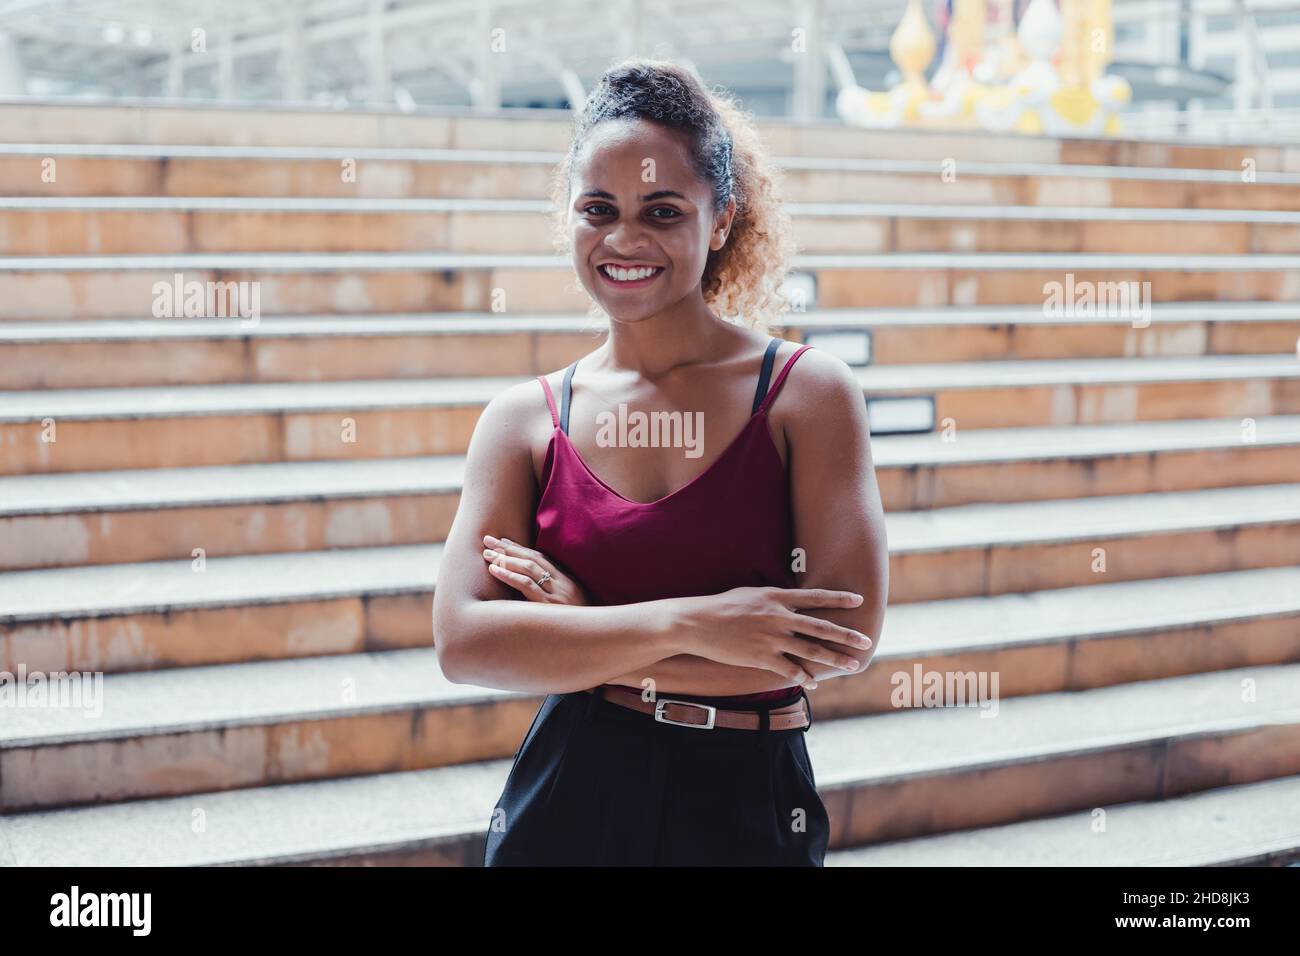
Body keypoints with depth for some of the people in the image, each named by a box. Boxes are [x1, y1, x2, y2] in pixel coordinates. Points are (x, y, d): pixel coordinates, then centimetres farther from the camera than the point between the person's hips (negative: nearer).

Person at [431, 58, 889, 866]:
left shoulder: (807, 392, -7)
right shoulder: (524, 420, -1)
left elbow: (847, 633, -15)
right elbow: (463, 641, -10)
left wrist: (577, 635, -12)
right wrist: (688, 624, -20)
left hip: (749, 808, -1)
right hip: (567, 800, 2)